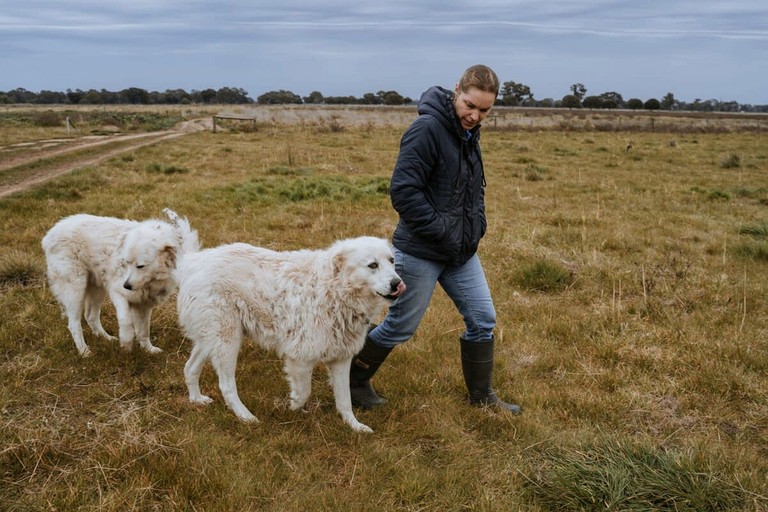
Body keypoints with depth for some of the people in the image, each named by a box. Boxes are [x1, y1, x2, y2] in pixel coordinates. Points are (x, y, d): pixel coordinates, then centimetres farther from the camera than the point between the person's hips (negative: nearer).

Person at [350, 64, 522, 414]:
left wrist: (478, 223, 7)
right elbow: (403, 191, -24)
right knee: (401, 326, 5)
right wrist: (441, 233, -21)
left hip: (462, 251, 8)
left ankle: (481, 395, 29)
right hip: (421, 252, -8)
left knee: (483, 319, 11)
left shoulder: (468, 133, 8)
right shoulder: (427, 128, -19)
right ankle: (354, 381, 28)